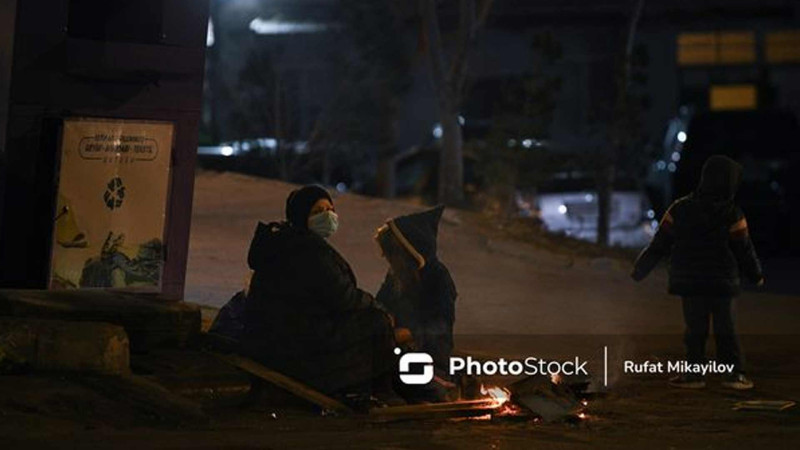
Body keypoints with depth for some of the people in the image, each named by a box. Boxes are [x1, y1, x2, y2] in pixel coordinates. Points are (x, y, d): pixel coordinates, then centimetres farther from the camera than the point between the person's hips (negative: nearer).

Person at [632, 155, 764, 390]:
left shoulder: (680, 209, -3)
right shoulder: (732, 216, -8)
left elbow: (660, 244, 0)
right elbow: (744, 250, 0)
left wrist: (640, 268, 10)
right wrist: (756, 274, 18)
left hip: (690, 283, 1)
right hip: (723, 283, -1)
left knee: (695, 328, 7)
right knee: (725, 329, 8)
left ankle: (693, 374, 5)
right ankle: (735, 373, 7)